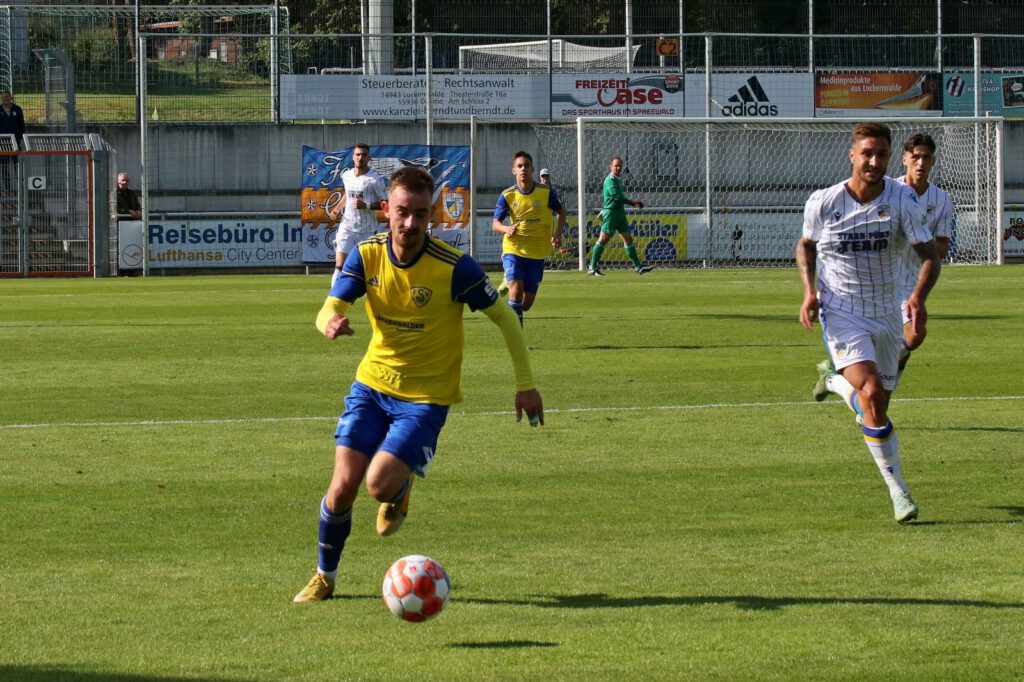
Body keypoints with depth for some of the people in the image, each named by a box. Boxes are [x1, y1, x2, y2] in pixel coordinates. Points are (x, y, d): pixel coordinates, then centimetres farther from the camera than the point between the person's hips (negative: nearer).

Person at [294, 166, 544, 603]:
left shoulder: (454, 267, -18)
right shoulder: (367, 256, -7)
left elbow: (504, 318, -8)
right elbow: (329, 309, -10)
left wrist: (525, 383, -9)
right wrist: (331, 322, -36)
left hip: (426, 396, -3)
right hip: (372, 385, 3)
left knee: (380, 484, -19)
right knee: (343, 485, -7)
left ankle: (401, 489, 20)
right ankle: (324, 576, 16)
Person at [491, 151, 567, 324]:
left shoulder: (547, 192, -4)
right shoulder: (507, 196, -5)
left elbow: (561, 211, 11)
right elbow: (495, 224, -3)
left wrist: (558, 233, -5)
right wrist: (506, 229, -26)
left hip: (538, 253, 2)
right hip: (513, 250, -2)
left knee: (527, 303, 5)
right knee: (516, 288, -24)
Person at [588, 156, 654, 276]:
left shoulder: (617, 180, 16)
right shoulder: (610, 180, -12)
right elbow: (616, 196, -21)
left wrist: (633, 203, 9)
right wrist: (632, 201, -14)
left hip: (620, 213, 9)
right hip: (610, 213, -9)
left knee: (628, 238, 7)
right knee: (603, 239, -6)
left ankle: (638, 267, 7)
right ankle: (592, 268, -1)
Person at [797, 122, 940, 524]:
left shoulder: (902, 199, -8)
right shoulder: (822, 202, -8)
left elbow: (929, 255, -8)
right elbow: (806, 245, 11)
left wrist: (919, 297, -27)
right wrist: (810, 291, -5)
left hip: (886, 315, 3)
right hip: (841, 315, -3)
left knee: (878, 405, 10)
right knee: (872, 393, -23)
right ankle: (897, 490, -13)